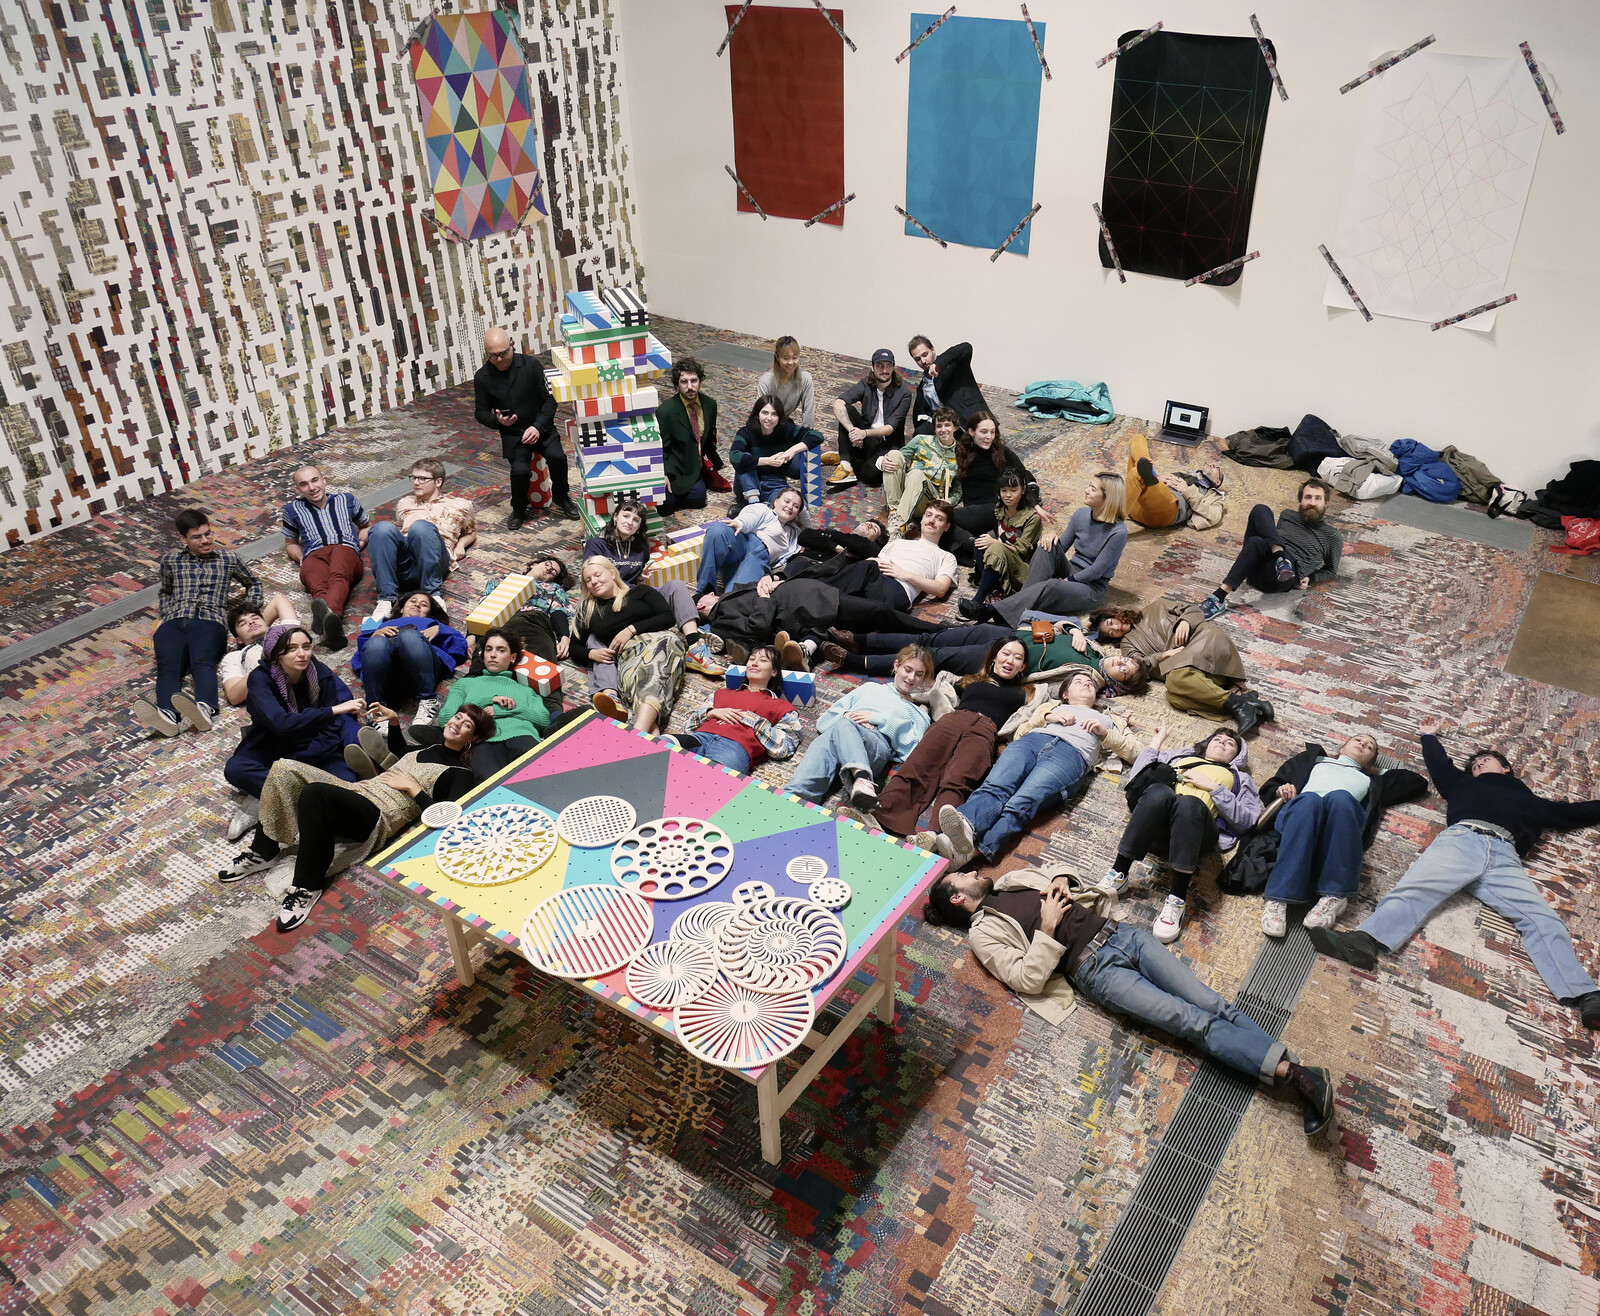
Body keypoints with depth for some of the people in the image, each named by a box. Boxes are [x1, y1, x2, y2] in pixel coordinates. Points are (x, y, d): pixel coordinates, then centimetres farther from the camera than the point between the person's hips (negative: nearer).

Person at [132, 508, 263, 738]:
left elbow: (253, 583, 34)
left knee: (202, 662, -37)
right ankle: (167, 714, -61)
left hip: (210, 621, -2)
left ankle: (204, 709, -66)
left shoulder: (228, 558, 19)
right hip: (173, 623, 2)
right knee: (167, 667, -32)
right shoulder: (171, 560, 23)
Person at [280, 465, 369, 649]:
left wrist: (361, 542, 20)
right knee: (317, 583, -41)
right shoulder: (293, 509, 32)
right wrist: (300, 557, 18)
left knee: (338, 576, -42)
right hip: (314, 555, 0)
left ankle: (330, 612, -73)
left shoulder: (346, 499, 31)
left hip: (346, 549, 0)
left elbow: (367, 525, 43)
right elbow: (290, 543, 42)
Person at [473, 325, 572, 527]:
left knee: (557, 457, -27)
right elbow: (480, 412, 5)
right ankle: (518, 510, 4)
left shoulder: (531, 364, -9)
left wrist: (538, 427, -18)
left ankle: (561, 497, 2)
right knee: (520, 470, -25)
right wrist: (497, 420, -18)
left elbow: (549, 399, -5)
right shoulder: (482, 377, -5)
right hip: (512, 433, 0)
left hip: (540, 427, 0)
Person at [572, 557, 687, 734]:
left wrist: (631, 630, -3)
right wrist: (592, 653, 3)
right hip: (627, 652, 3)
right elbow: (575, 646, 27)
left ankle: (639, 733, -65)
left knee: (653, 670, -40)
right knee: (633, 677, -37)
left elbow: (667, 618, 6)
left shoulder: (640, 592, 19)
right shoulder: (588, 610, 28)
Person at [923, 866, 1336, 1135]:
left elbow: (1088, 892, 32)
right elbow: (1028, 980, -10)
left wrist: (1063, 883, 10)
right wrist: (1047, 929, -11)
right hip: (1094, 969, -6)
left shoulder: (1013, 879, 23)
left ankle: (1294, 1070, -19)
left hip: (1119, 932, 6)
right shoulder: (983, 933, 3)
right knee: (1194, 1022, -20)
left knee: (1212, 1004, -12)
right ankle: (1292, 1072, -26)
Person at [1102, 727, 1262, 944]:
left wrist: (1213, 787, 6)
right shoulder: (1179, 756, 40)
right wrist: (1155, 743, 30)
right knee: (1159, 791, -36)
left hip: (1195, 829, -1)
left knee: (1189, 803, -38)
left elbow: (1247, 821, 14)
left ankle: (1177, 898, -44)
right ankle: (1118, 873, -37)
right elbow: (1138, 774, 26)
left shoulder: (1239, 778, 34)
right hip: (1156, 826, 1)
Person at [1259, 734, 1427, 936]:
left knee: (1340, 797, -36)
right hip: (1297, 810, -1)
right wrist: (1281, 791, 8)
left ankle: (1333, 896, -40)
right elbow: (1269, 787, 30)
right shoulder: (1312, 759, 39)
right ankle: (1278, 899, -46)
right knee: (1309, 799, -39)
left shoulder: (1372, 781, 43)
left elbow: (1419, 783, 47)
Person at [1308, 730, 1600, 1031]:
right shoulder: (1464, 784, 39)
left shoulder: (1530, 801, 40)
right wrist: (1429, 736, 62)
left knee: (1544, 921, -21)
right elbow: (1438, 762, 48)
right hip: (1460, 838, -1)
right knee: (1415, 889, -29)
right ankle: (1365, 941, -53)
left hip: (1505, 857, 1)